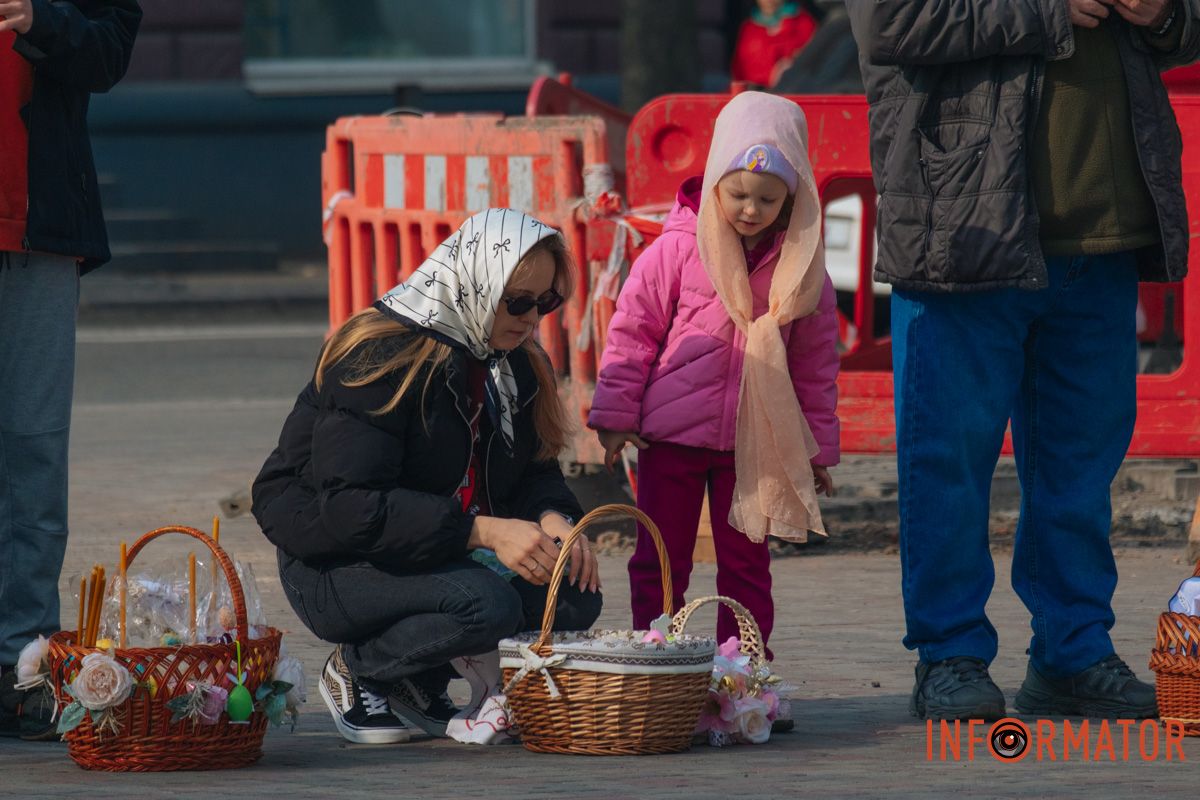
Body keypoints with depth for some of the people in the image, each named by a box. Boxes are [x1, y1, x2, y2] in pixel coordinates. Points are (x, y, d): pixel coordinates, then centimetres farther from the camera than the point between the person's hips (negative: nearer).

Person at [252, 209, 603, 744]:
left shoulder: (514, 364, 4)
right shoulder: (380, 358, -21)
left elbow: (535, 470, 12)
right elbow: (350, 506, -28)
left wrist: (552, 519, -15)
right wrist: (483, 531, -35)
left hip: (442, 554, 8)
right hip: (336, 565, -8)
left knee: (575, 597, -14)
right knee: (488, 604, -32)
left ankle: (419, 682, 7)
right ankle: (355, 670, -4)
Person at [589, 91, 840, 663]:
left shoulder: (801, 266, 1)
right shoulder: (677, 249, -6)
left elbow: (817, 360, 9)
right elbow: (632, 329, -1)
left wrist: (818, 446, 10)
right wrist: (616, 415, -3)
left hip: (755, 440, 2)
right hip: (672, 431, -1)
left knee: (746, 563, 7)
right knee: (660, 561, 4)